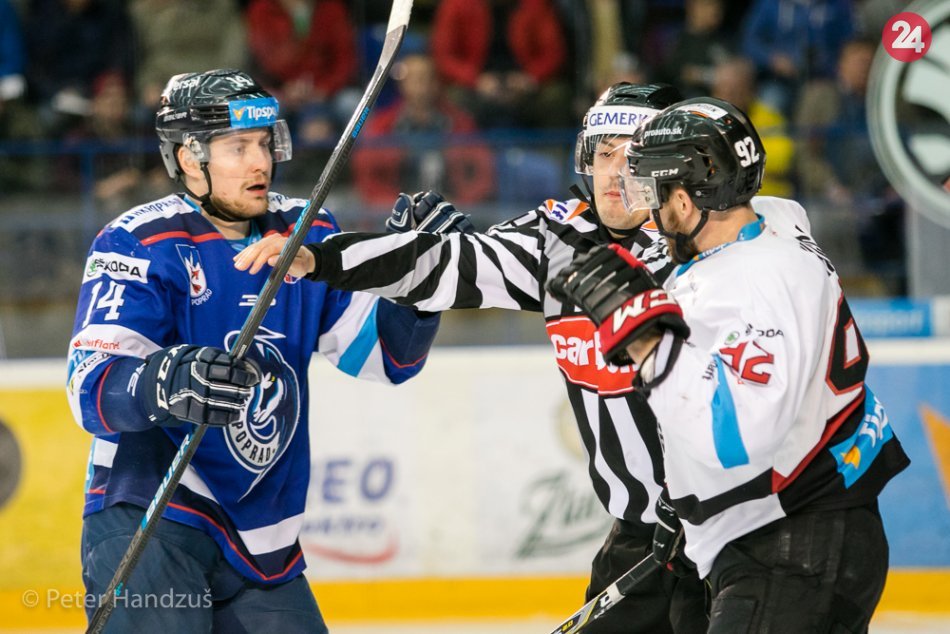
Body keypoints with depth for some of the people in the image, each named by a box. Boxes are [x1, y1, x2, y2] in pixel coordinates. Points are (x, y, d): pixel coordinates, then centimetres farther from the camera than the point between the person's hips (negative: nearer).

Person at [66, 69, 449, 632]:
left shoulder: (306, 236, 7)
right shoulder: (139, 245, -11)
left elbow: (388, 353, 7)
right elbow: (92, 385, -22)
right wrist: (168, 384, -43)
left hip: (260, 539, 6)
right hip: (144, 518, -6)